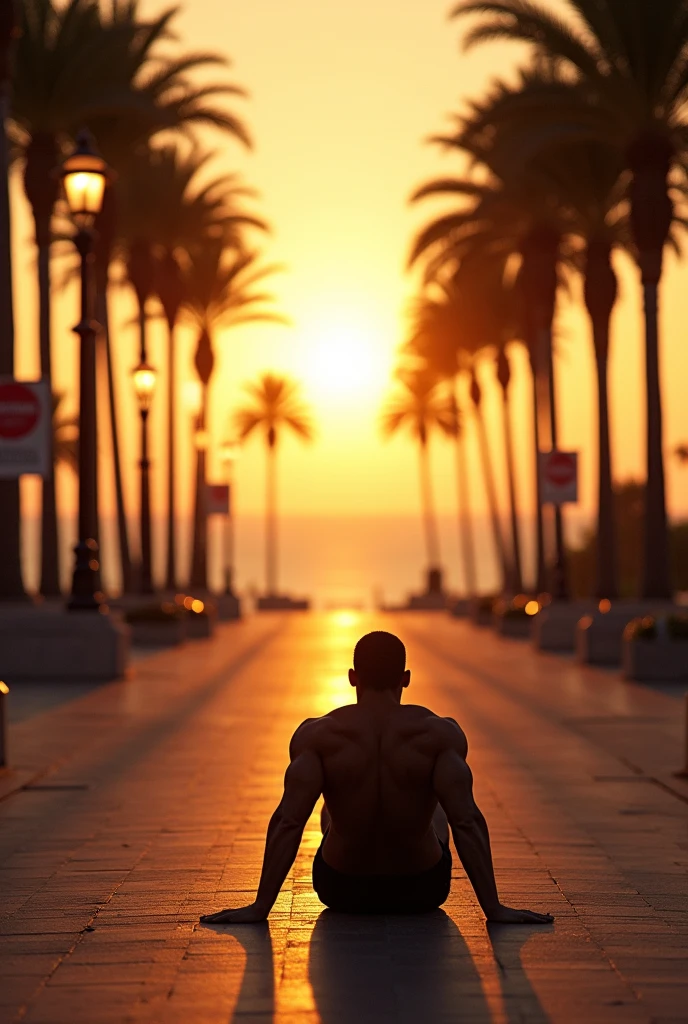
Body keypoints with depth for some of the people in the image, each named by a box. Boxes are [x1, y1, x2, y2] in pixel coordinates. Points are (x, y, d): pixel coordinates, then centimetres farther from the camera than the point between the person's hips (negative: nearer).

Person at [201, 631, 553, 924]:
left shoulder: (316, 735, -15)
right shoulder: (441, 733, -16)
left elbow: (288, 822, -22)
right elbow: (467, 821, -23)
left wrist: (259, 907, -17)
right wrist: (494, 909, -18)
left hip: (341, 892, 0)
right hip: (421, 891, 0)